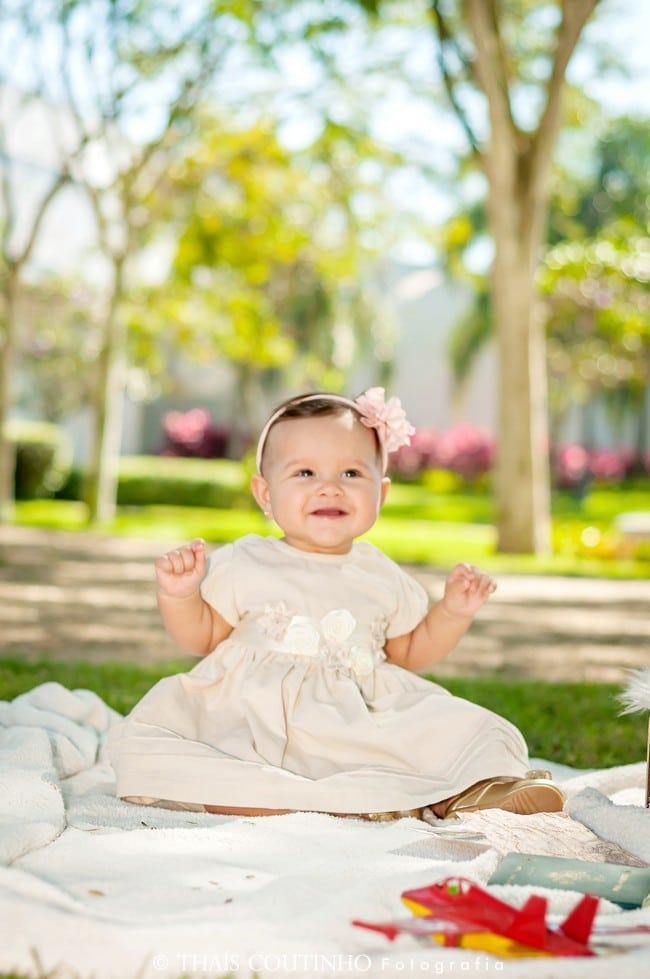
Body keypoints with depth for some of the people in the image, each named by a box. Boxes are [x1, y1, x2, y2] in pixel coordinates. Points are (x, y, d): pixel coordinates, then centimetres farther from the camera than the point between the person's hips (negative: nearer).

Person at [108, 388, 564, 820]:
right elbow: (201, 638, 9)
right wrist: (177, 595, -9)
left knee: (472, 731, -12)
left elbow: (411, 652, 23)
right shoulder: (244, 565, 4)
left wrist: (454, 611, 9)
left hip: (359, 733, 2)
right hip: (245, 723, -2)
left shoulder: (382, 577, 11)